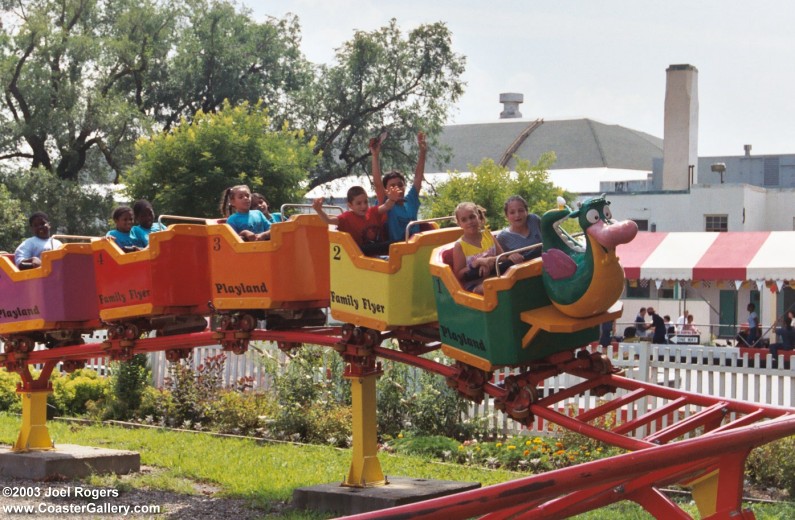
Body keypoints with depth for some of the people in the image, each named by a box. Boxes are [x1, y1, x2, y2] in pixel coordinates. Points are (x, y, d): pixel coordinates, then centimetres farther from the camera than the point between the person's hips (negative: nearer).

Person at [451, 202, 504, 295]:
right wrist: (477, 263, -19)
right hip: (474, 286, -4)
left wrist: (491, 261, -15)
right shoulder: (460, 245, -2)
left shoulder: (487, 235, 10)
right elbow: (458, 275, -6)